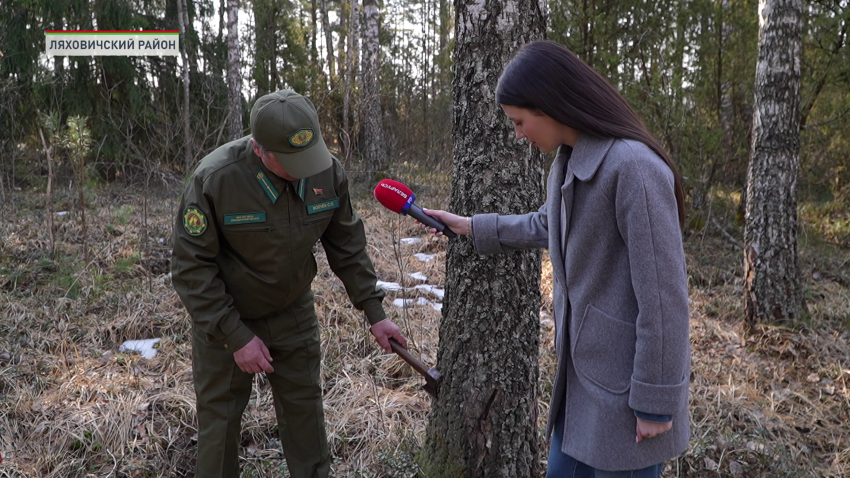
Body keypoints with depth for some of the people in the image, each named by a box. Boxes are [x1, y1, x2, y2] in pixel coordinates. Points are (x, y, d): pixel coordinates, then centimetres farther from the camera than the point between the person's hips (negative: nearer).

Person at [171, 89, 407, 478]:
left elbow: (346, 246, -2)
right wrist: (236, 336, -21)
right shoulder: (214, 179, -27)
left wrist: (374, 312, -1)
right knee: (219, 418, 9)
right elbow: (191, 267, -20)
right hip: (224, 319, -3)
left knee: (305, 408, 13)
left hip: (293, 314, 3)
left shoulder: (327, 172, -16)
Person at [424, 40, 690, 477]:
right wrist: (473, 227, 30)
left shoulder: (633, 166, -23)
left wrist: (656, 400, -17)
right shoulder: (568, 163, 5)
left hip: (627, 381, -8)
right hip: (582, 371, 8)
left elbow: (663, 293, -22)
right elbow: (546, 226, 25)